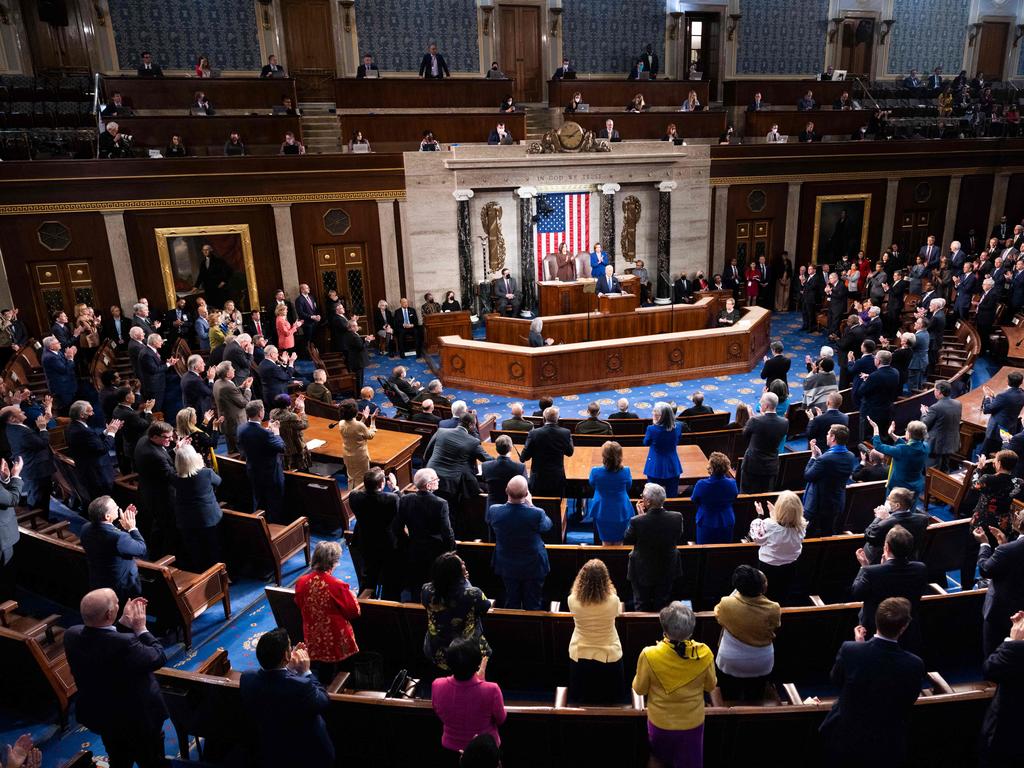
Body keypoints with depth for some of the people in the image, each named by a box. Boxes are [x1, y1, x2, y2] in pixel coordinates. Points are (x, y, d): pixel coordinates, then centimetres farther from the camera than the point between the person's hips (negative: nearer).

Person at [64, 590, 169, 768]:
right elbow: (159, 658, -22)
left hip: (98, 716, 6)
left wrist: (124, 622, -4)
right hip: (137, 719, -6)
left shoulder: (72, 635, -20)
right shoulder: (125, 644, -40)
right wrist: (141, 629, -14)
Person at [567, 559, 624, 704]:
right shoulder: (613, 601, -25)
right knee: (608, 703, 22)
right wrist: (609, 589, 10)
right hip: (609, 656, -1)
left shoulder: (573, 600, -23)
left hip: (579, 656, 1)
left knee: (581, 703, 21)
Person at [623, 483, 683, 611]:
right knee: (662, 605, 24)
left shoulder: (637, 521, -30)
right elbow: (679, 539, -1)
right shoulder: (677, 517, -21)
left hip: (642, 573, -3)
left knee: (642, 607, 18)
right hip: (666, 571, 3)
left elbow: (626, 540, -10)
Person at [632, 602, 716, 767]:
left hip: (660, 723, -1)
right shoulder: (704, 654, -23)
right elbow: (710, 686, -4)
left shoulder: (649, 655, -28)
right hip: (693, 723, 1)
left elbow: (639, 689, -11)